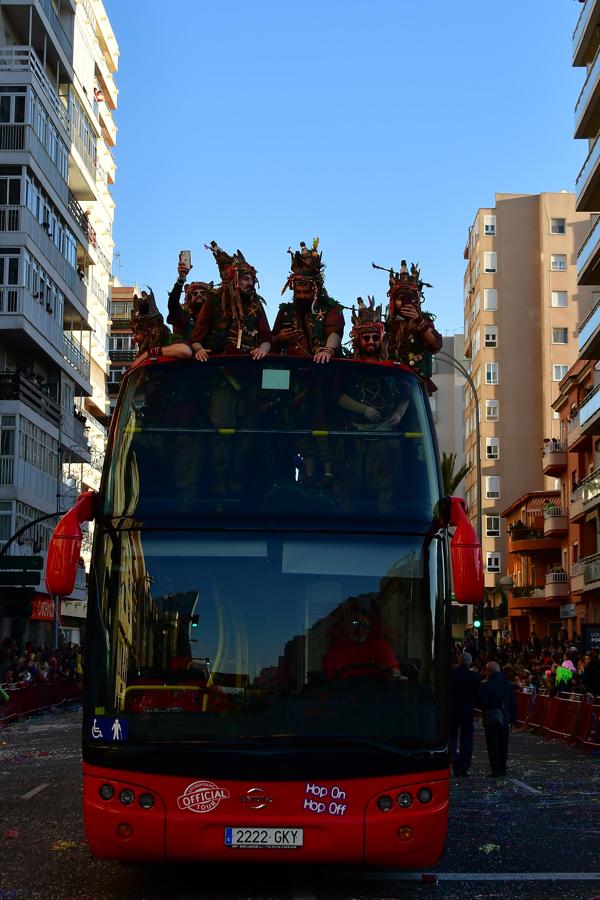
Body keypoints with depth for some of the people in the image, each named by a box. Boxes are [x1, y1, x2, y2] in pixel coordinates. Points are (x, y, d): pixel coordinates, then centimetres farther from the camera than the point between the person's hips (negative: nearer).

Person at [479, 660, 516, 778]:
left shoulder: (486, 686, -14)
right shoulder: (508, 684, 4)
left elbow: (482, 703, -15)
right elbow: (513, 703, 6)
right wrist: (512, 718, 10)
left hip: (491, 719, -5)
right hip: (505, 718, 5)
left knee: (493, 746, 1)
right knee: (503, 745, 13)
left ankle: (496, 770, -2)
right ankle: (503, 769, 17)